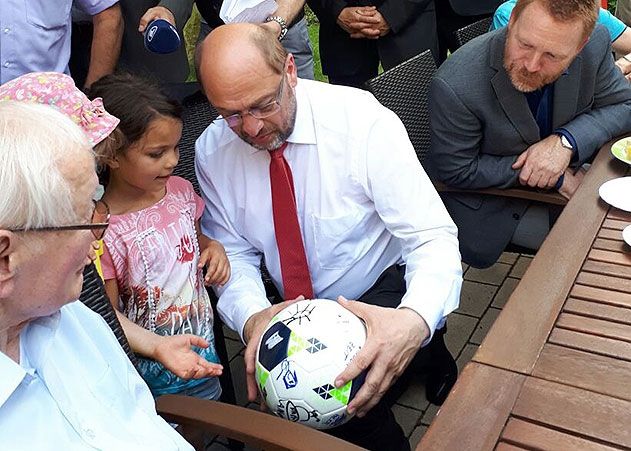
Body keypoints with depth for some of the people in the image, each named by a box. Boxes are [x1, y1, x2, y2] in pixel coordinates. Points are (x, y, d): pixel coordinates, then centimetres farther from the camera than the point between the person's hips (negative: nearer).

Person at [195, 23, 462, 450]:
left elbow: (434, 237, -25)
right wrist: (251, 317, -28)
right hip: (293, 312, 6)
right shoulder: (211, 152, -10)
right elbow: (233, 253, -5)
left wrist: (415, 320, -45)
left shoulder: (363, 121, -23)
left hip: (386, 291, -5)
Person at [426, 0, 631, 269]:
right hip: (486, 197, -6)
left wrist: (566, 140, -26)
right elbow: (456, 172, -22)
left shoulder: (595, 44, -18)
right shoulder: (454, 87, -33)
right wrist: (555, 177, -22)